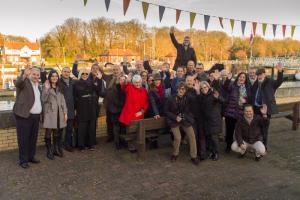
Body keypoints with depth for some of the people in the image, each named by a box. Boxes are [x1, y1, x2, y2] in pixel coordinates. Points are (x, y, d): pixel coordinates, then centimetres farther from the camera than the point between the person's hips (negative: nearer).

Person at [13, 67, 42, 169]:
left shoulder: (37, 85, 16)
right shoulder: (24, 81, -5)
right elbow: (17, 83, -32)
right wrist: (24, 75, -47)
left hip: (36, 116, 7)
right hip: (24, 115, -7)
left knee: (33, 138, 13)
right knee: (23, 138, -1)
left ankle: (31, 156, 26)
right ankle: (23, 160, 8)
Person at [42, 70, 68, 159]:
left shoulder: (59, 88, 15)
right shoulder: (46, 87, -2)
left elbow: (63, 100, 13)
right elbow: (43, 99, -13)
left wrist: (65, 112, 7)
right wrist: (46, 89, -24)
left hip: (58, 113, 5)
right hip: (49, 113, -5)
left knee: (57, 133, 10)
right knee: (48, 133, 0)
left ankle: (56, 150, 24)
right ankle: (49, 152, 10)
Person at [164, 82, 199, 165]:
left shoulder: (187, 99, -3)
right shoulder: (171, 99, -9)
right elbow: (166, 111, -4)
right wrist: (175, 117, -14)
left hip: (185, 120, 3)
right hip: (174, 121, -3)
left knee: (192, 136, -8)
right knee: (178, 137, -16)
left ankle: (193, 156, 7)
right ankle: (175, 154, 12)